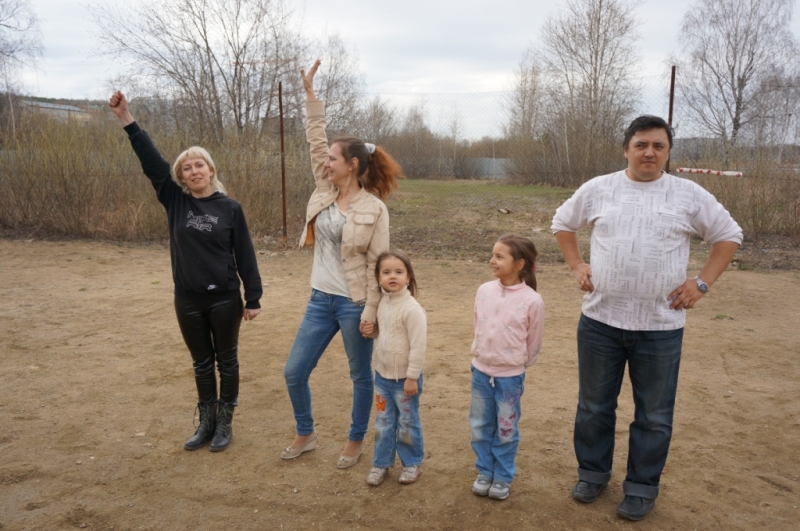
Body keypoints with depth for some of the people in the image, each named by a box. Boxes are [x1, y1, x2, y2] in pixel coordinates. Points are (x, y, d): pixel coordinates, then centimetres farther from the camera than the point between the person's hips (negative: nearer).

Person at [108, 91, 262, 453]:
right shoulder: (175, 201, 1)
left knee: (226, 362, 10)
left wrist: (253, 298, -5)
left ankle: (224, 423, 25)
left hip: (225, 299, -2)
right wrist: (126, 119, -13)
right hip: (188, 300, 3)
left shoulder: (230, 208, -5)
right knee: (201, 364, 15)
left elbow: (245, 255, -4)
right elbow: (151, 162, -6)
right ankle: (206, 423, 29)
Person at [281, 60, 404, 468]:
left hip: (354, 304, -6)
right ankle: (305, 434, 32)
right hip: (321, 299, 6)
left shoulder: (374, 209, -12)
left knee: (361, 376, 12)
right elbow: (316, 141, 4)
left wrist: (371, 309, -17)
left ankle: (355, 441, 32)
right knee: (294, 371, 10)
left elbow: (378, 264, -12)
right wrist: (310, 94, 0)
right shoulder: (325, 191, 4)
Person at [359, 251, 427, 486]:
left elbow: (418, 347, -21)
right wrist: (371, 330, -3)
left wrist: (412, 377, -19)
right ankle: (381, 463, 31)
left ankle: (412, 463, 30)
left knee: (407, 422, 12)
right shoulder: (382, 302, 1)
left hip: (404, 378, -6)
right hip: (382, 375, 6)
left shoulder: (412, 309, -22)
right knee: (383, 422, 17)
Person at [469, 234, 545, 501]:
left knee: (506, 429, 12)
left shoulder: (532, 300, -17)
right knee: (480, 426, 14)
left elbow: (533, 343, -4)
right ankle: (484, 472, 32)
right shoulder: (484, 291, -6)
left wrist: (519, 365, 5)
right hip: (481, 371, 4)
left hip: (510, 376, -4)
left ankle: (503, 477, 30)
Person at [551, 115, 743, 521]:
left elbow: (728, 235, 9)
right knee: (594, 406, 14)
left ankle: (642, 488, 28)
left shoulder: (690, 195, -1)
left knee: (654, 415, 10)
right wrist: (576, 266, 4)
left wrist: (702, 282, -2)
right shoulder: (598, 189, 2)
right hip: (600, 320, 1)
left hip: (661, 326, -1)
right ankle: (592, 473, 34)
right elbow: (562, 223, 15)